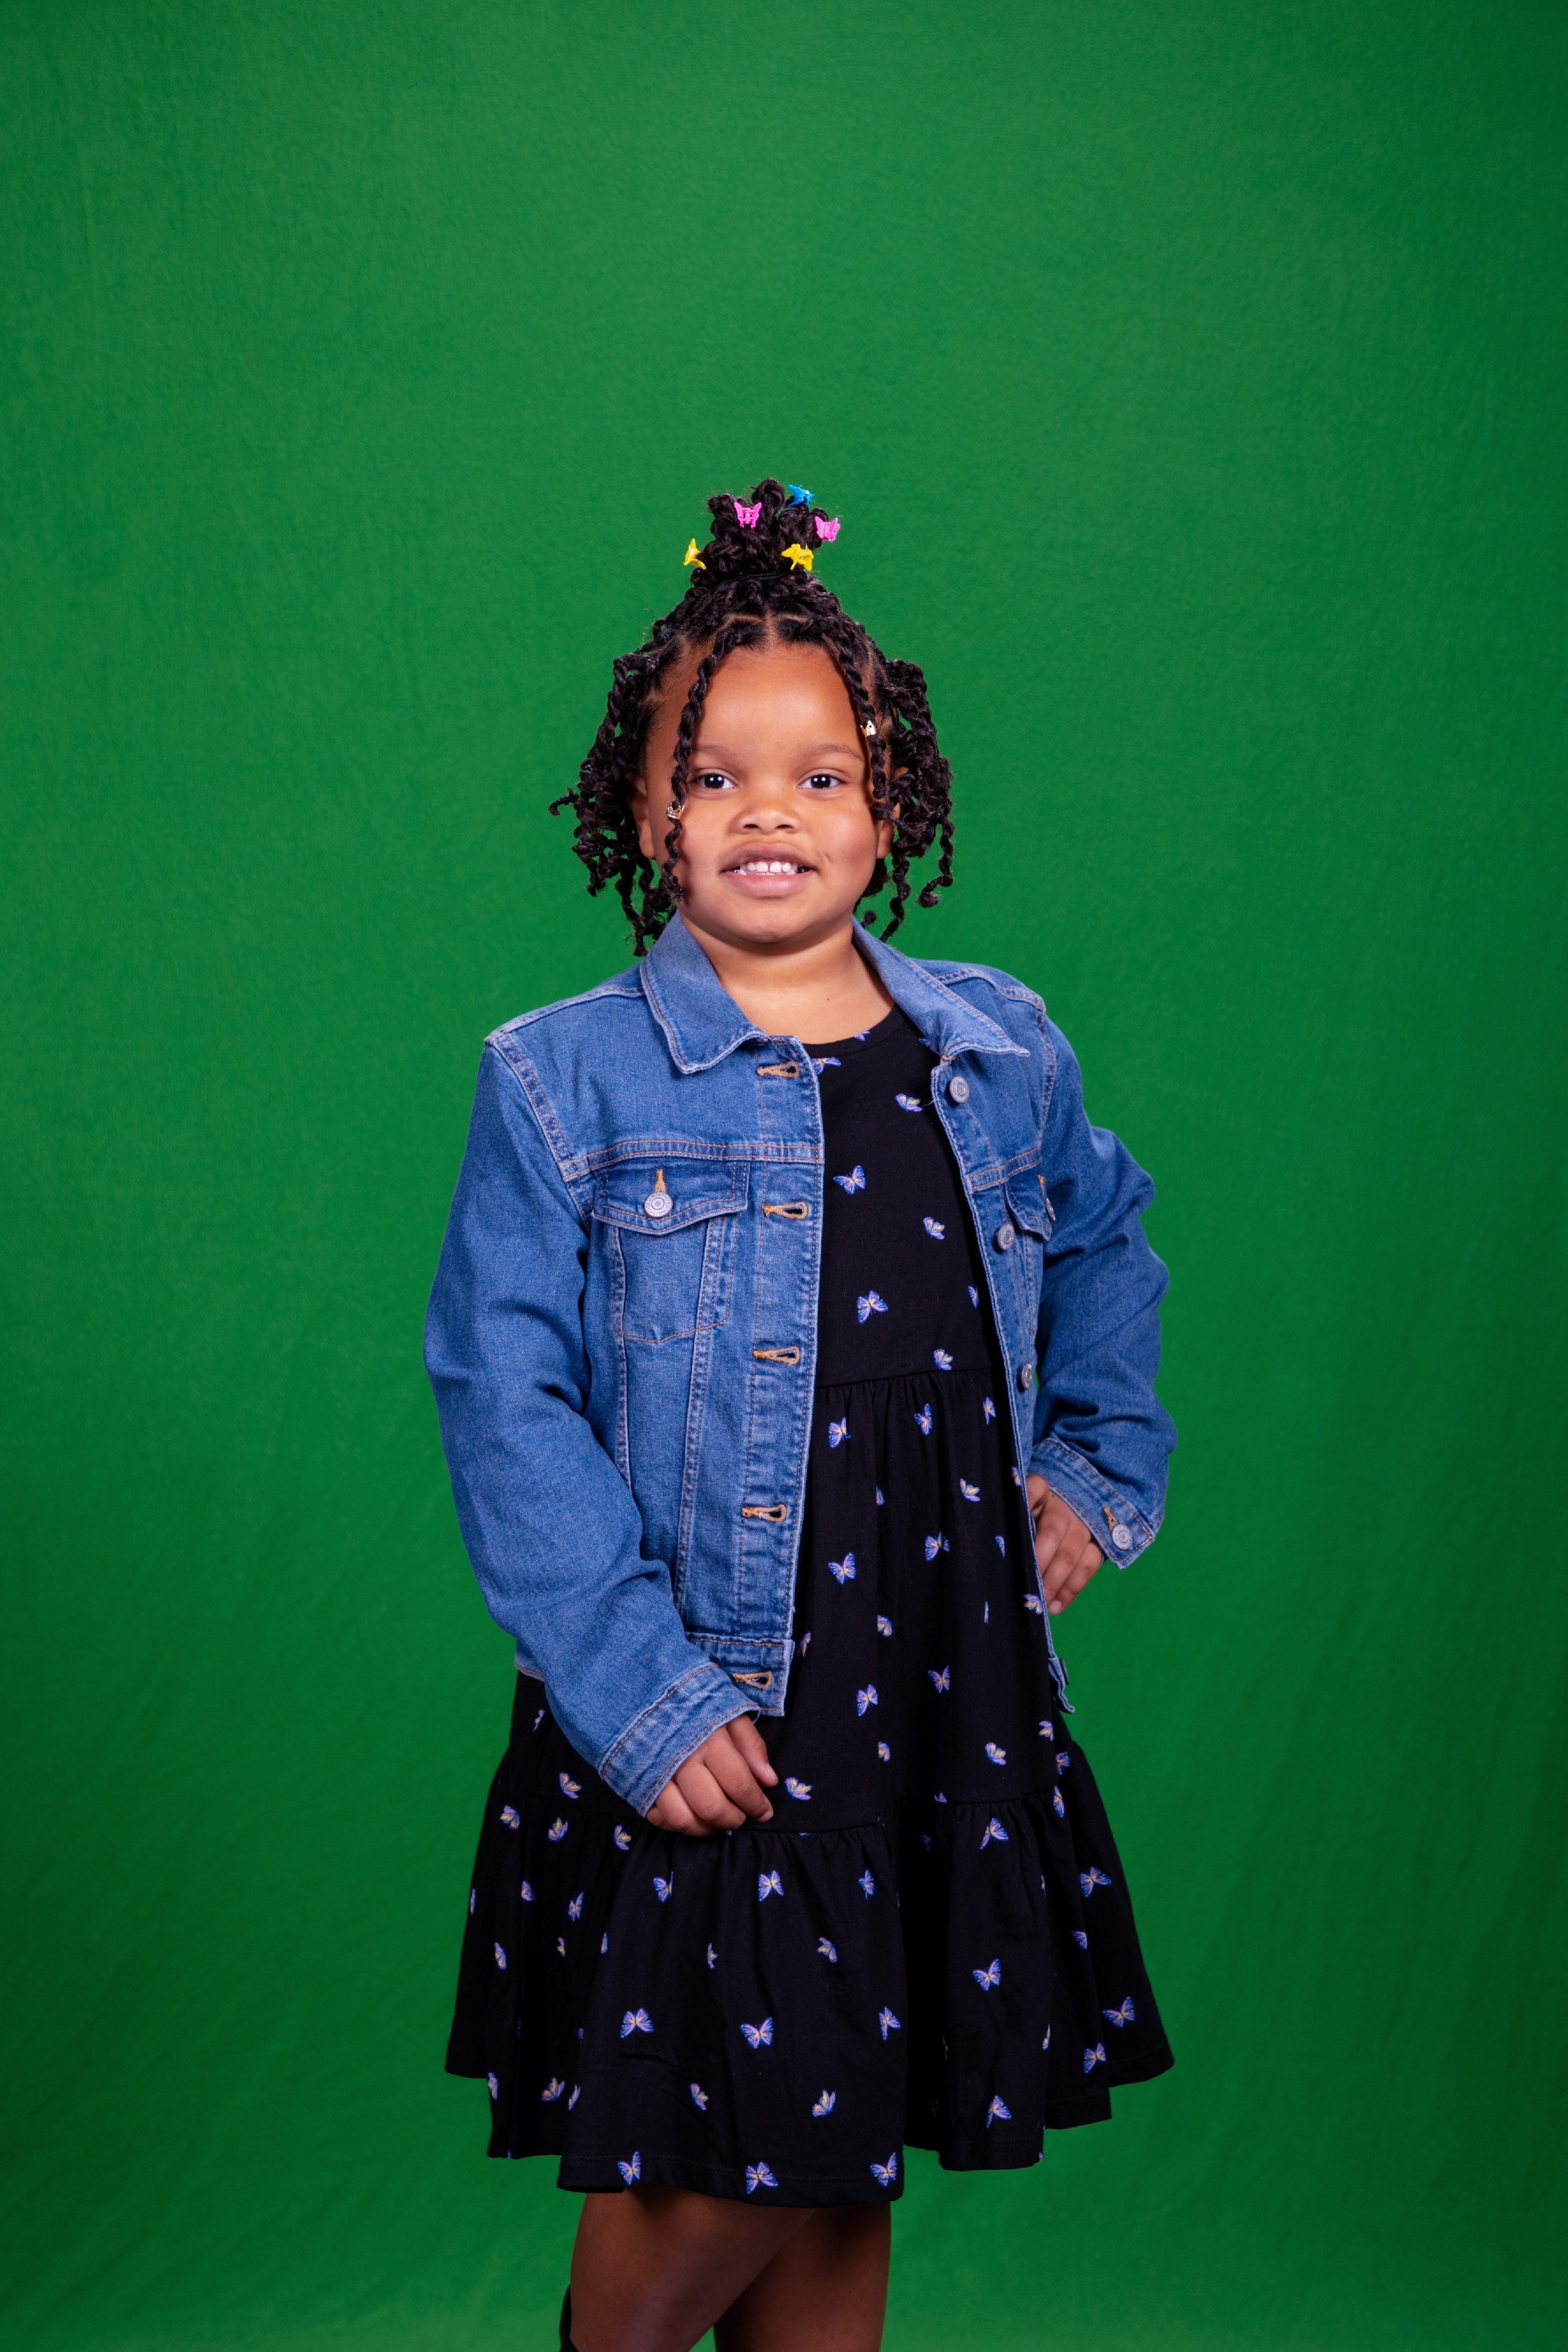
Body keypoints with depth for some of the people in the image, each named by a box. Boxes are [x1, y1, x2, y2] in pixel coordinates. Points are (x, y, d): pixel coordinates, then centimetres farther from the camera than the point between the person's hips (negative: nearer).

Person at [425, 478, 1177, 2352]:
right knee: (723, 2173, 1)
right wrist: (636, 1691, -17)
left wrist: (1101, 1471, 14)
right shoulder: (561, 1084, -7)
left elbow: (1105, 1246, 25)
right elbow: (506, 1405, -11)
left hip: (951, 1699, 4)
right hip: (710, 1711, -4)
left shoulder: (1003, 1053, 6)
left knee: (848, 2180, 15)